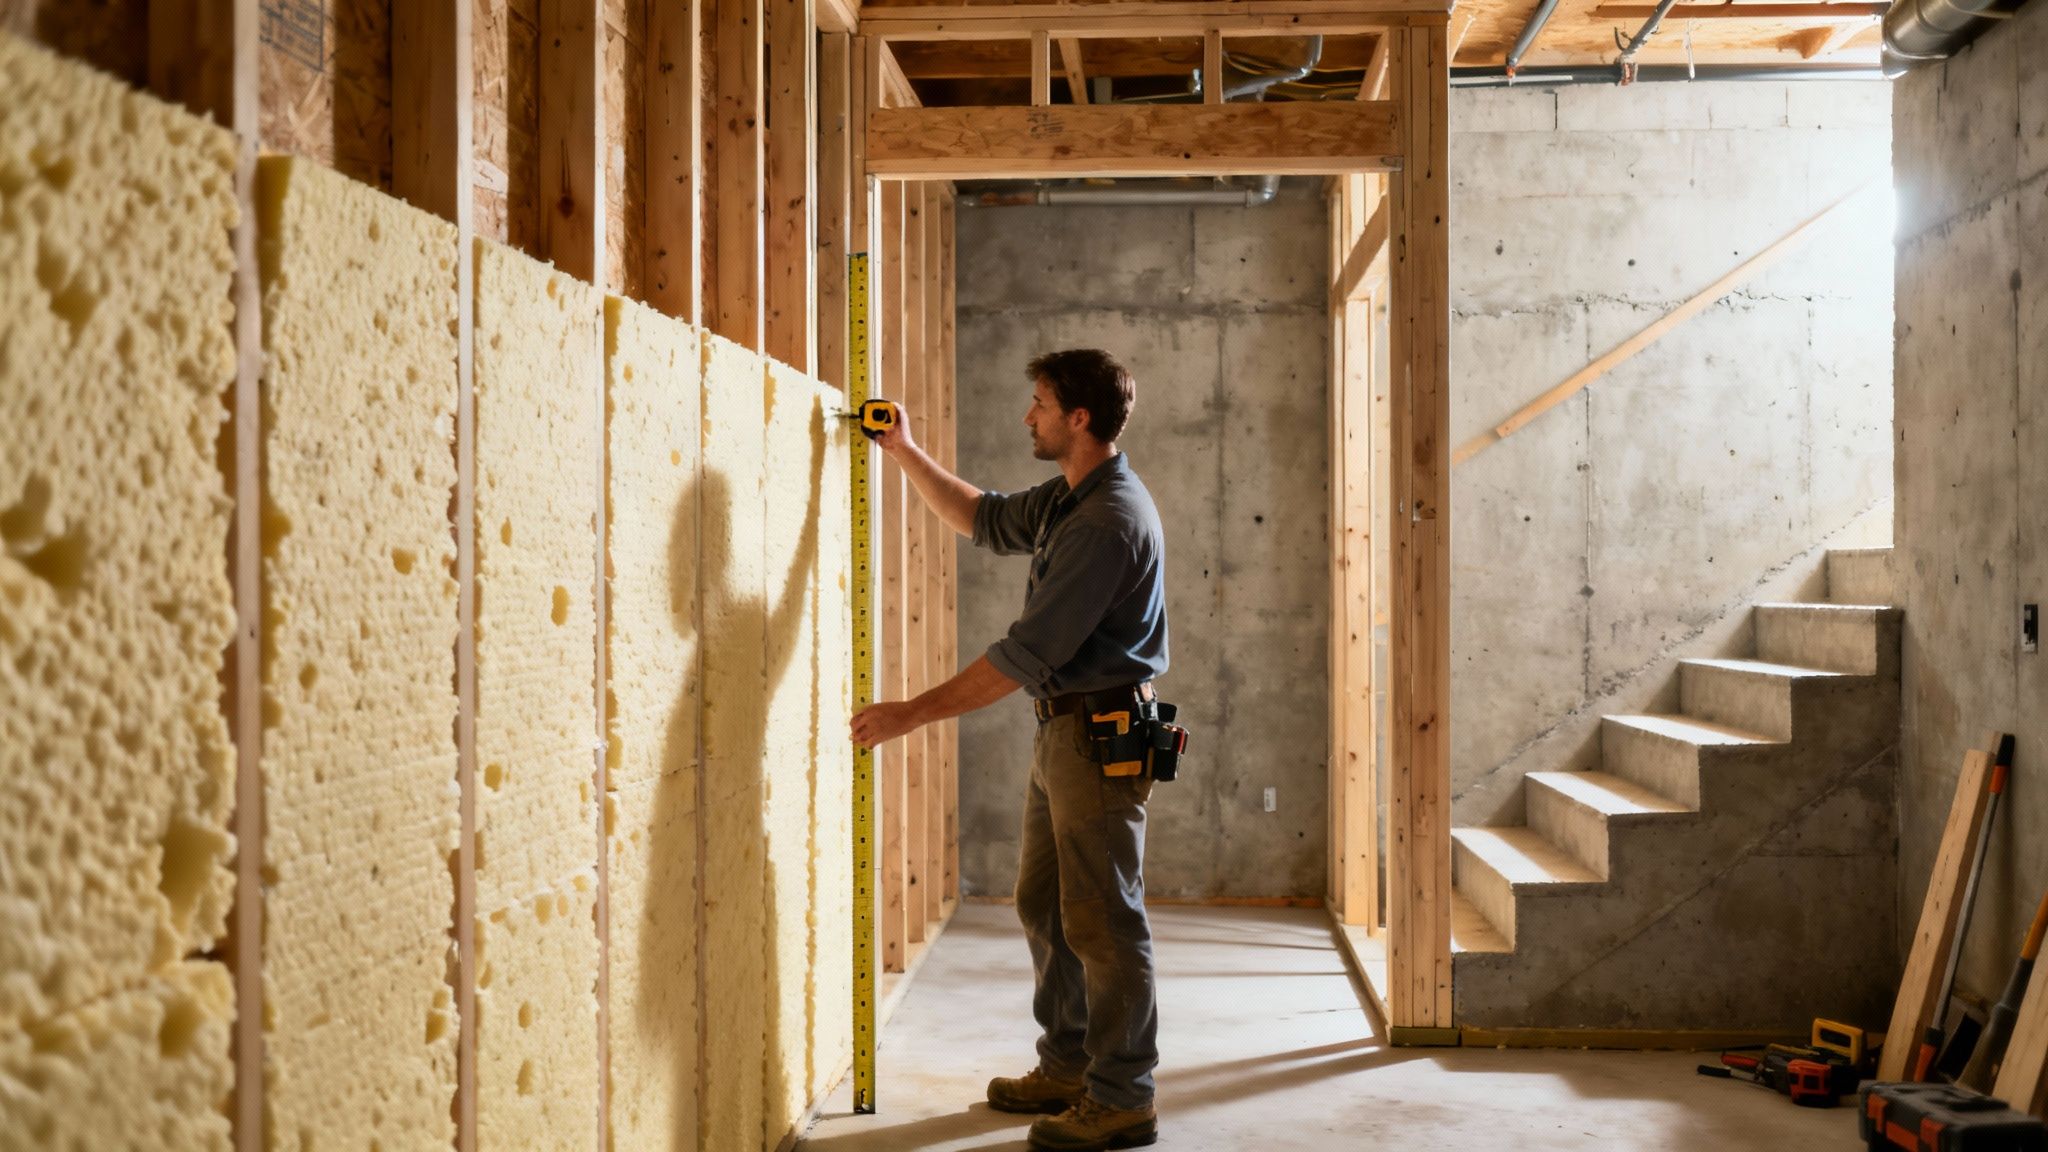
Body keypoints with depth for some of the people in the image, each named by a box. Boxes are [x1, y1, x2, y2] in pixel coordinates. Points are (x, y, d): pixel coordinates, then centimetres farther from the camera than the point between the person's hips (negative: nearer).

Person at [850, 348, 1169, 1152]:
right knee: (1044, 905, 17)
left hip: (1100, 737, -10)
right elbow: (986, 521, 30)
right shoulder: (1068, 498, 11)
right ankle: (1067, 1066, 28)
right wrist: (906, 455, 24)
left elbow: (1029, 652, -24)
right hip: (1062, 730, 10)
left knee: (1103, 920, -3)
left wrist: (916, 713, -20)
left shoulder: (1108, 520, -21)